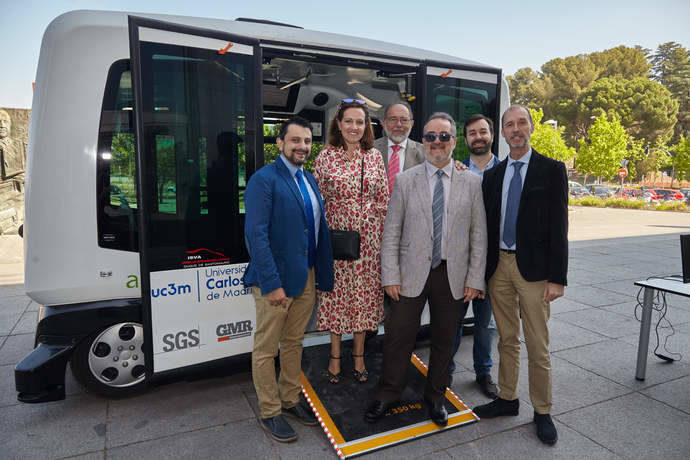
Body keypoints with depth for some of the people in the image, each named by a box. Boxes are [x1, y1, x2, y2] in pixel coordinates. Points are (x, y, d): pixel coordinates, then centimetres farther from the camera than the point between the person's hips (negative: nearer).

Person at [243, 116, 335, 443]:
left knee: (294, 343, 20)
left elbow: (319, 229, 11)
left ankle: (290, 400, 37)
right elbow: (256, 234, -19)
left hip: (306, 278, 7)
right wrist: (272, 283, -22)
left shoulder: (309, 180, 11)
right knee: (266, 349, 9)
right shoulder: (264, 179, -12)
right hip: (275, 280, -7)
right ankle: (270, 413, 27)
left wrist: (324, 276, 8)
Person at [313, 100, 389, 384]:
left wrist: (384, 236, 3)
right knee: (335, 295, 8)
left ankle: (358, 356, 29)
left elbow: (383, 200, 6)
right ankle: (335, 356, 27)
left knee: (363, 296, 10)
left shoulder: (375, 157, 4)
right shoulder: (326, 156, -2)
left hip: (368, 239, 2)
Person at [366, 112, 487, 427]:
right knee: (398, 338, 6)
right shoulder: (405, 180, 0)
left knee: (444, 341, 14)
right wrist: (390, 277, -7)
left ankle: (435, 397, 36)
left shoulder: (471, 182, 3)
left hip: (453, 277, 1)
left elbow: (479, 235, 3)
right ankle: (387, 395, 29)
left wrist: (475, 279, -2)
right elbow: (391, 233, -2)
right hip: (412, 274, -1)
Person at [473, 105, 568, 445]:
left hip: (533, 268, -4)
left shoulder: (551, 170, -3)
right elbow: (488, 226, 9)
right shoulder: (492, 175, 9)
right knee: (507, 339, 16)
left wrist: (557, 278, -11)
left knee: (538, 346, 5)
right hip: (498, 265, 4)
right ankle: (507, 398, 32)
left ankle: (542, 412, 23)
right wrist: (482, 271, 5)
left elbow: (558, 226, -7)